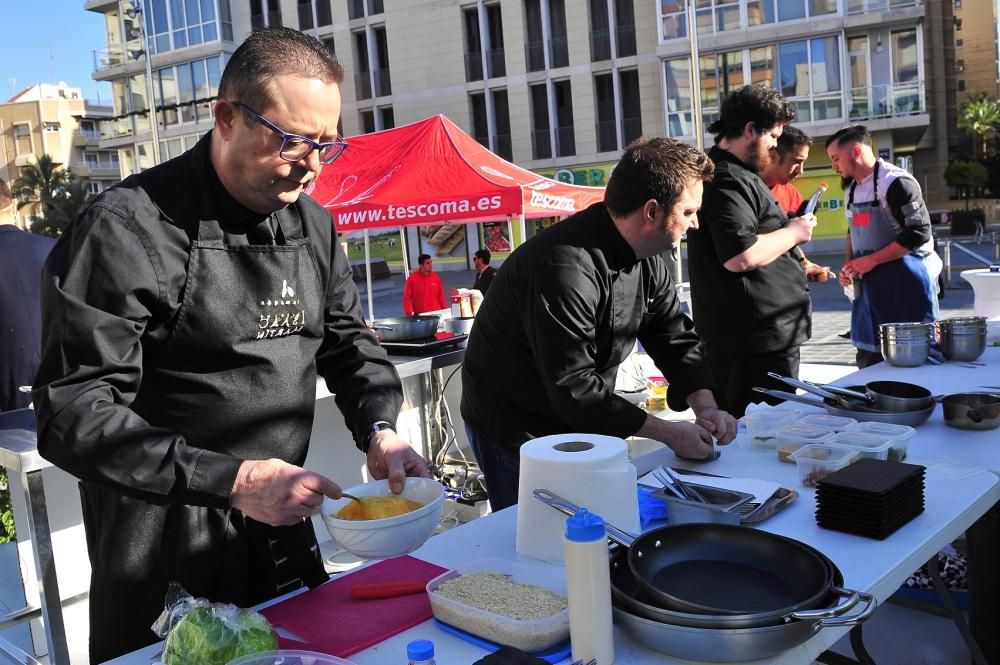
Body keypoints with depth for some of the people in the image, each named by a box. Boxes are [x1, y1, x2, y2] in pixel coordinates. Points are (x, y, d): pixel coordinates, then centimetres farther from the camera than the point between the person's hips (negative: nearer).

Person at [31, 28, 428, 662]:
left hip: (283, 532, 7)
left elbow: (349, 339, 13)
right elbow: (73, 414, -22)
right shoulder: (127, 229, -19)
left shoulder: (314, 224, 2)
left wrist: (379, 429, -7)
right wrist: (231, 481, -29)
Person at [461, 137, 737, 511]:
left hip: (583, 427, 8)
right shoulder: (565, 267, -32)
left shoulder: (646, 259, -3)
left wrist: (705, 407, -14)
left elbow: (676, 340, 3)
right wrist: (670, 434, -25)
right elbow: (573, 388, -32)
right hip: (518, 434, -8)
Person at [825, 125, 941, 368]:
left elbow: (918, 234, -20)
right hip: (870, 285, 8)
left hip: (905, 284, -8)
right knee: (868, 360, 13)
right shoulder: (852, 189, 12)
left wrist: (871, 260, -18)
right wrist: (850, 265, 7)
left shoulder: (897, 182, -15)